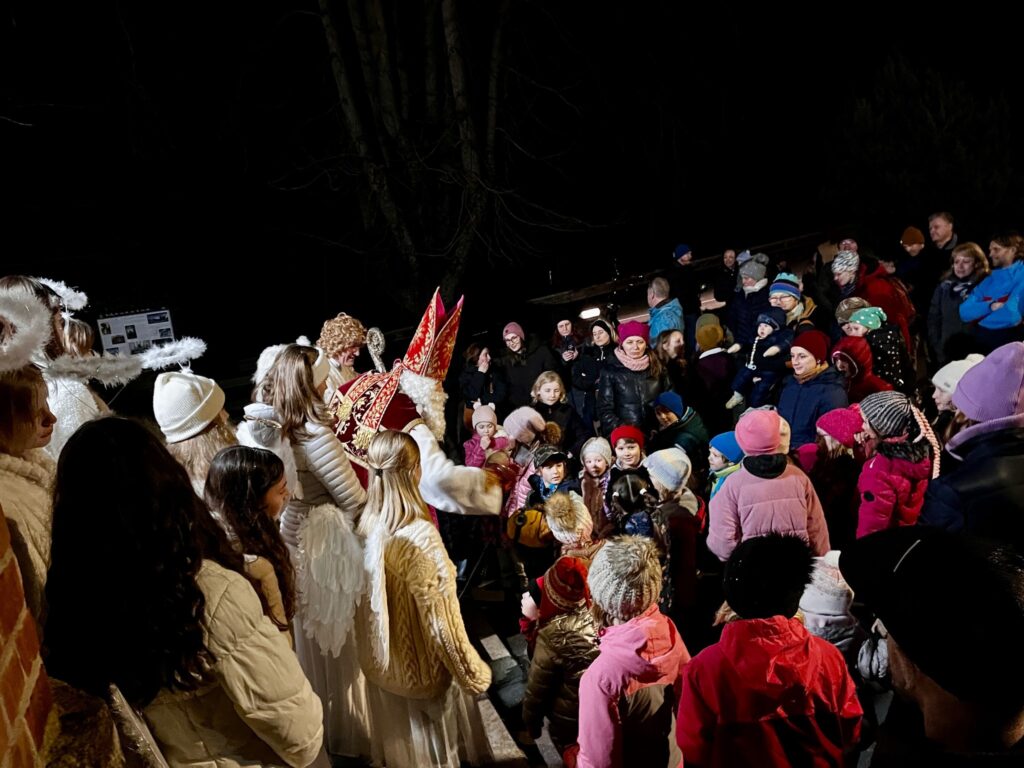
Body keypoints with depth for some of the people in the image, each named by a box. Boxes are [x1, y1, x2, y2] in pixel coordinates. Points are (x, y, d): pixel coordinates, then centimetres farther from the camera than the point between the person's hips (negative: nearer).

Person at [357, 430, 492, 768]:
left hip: (382, 659, 5)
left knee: (399, 738, 28)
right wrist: (473, 672, -11)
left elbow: (371, 597, 1)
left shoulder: (367, 525, -12)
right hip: (421, 664, -5)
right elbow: (440, 618, -25)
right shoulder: (419, 535, -32)